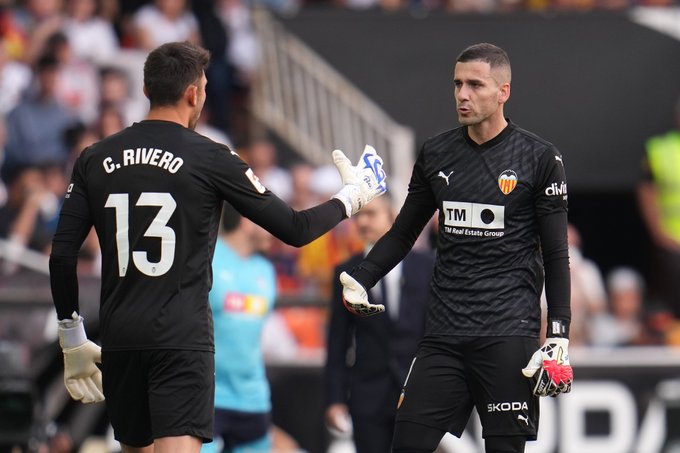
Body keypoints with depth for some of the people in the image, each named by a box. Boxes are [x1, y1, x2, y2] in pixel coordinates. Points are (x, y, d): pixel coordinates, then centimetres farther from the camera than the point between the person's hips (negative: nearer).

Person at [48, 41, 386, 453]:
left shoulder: (95, 160, 7)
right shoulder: (211, 159, -4)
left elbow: (62, 255, 5)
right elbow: (294, 229, 0)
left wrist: (72, 340, 16)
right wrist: (352, 197, 18)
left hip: (118, 339, 5)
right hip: (183, 339, -5)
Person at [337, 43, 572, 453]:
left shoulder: (539, 158, -1)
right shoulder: (436, 154, 10)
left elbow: (555, 254, 0)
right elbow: (403, 234, 19)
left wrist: (559, 337, -6)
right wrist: (359, 281, 3)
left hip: (508, 336, -4)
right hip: (444, 335, 4)